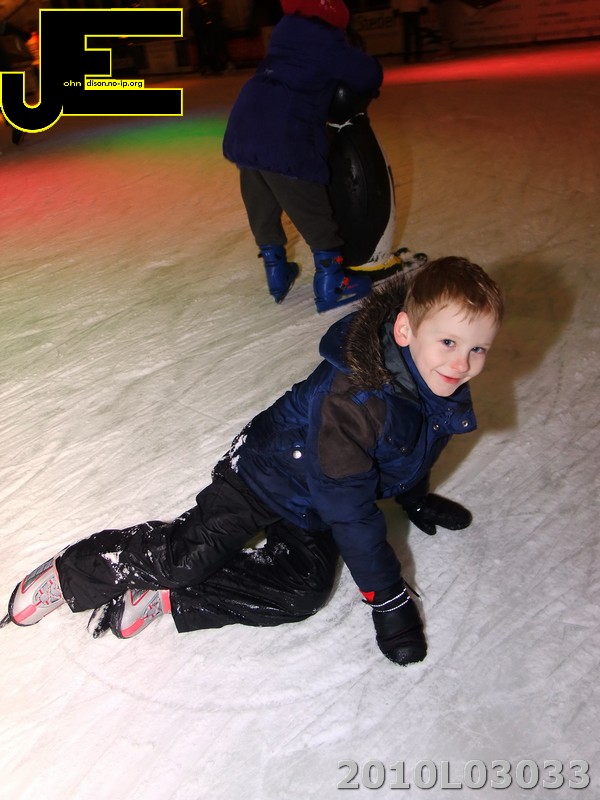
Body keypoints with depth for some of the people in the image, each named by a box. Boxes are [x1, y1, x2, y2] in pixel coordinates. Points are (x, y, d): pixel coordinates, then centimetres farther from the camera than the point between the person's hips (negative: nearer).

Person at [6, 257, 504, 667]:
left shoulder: (442, 389, -9)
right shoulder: (352, 396, -36)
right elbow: (350, 508, -31)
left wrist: (417, 500, 22)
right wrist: (388, 598, -24)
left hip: (315, 512, 7)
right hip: (268, 473, -7)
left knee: (306, 589, -14)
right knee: (191, 553, -17)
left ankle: (169, 598, -4)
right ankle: (73, 571, 9)